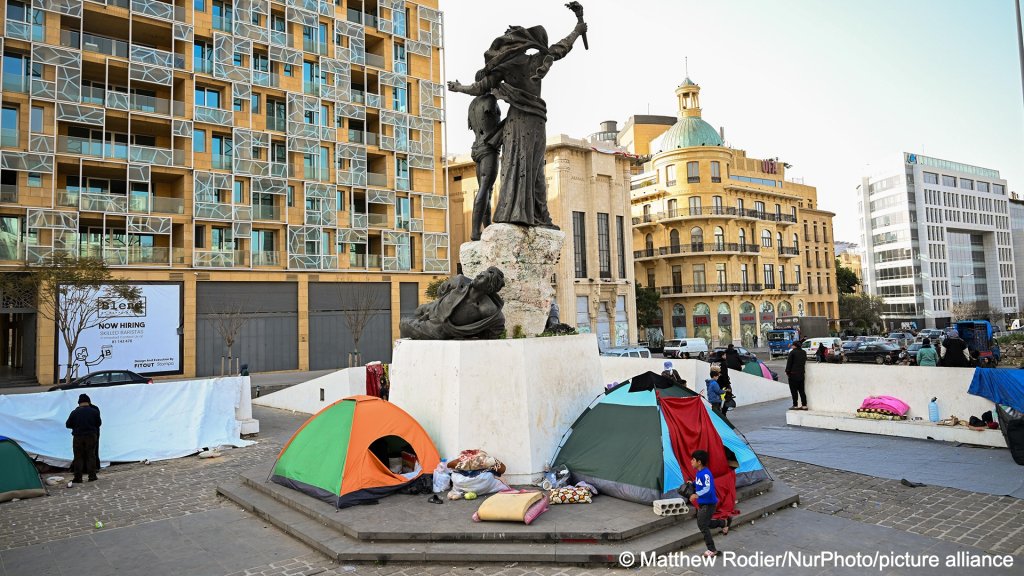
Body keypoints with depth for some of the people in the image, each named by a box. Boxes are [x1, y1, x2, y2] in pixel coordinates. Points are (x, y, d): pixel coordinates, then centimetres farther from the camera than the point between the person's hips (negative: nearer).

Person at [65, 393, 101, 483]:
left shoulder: (74, 412, -7)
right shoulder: (94, 411, -4)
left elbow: (68, 425, 0)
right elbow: (99, 423, 4)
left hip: (78, 437, -1)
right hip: (91, 436, 1)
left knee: (78, 457, 7)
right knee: (91, 456, 8)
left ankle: (78, 477, 5)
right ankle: (92, 476, 7)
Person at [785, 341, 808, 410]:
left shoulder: (792, 352, -11)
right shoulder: (804, 352, 8)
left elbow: (789, 363, -9)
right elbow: (804, 362, 17)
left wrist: (787, 372, -2)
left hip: (793, 374, -6)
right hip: (801, 373, 6)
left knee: (794, 390, 0)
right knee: (801, 390, 12)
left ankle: (795, 405, 0)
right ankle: (804, 405, 12)